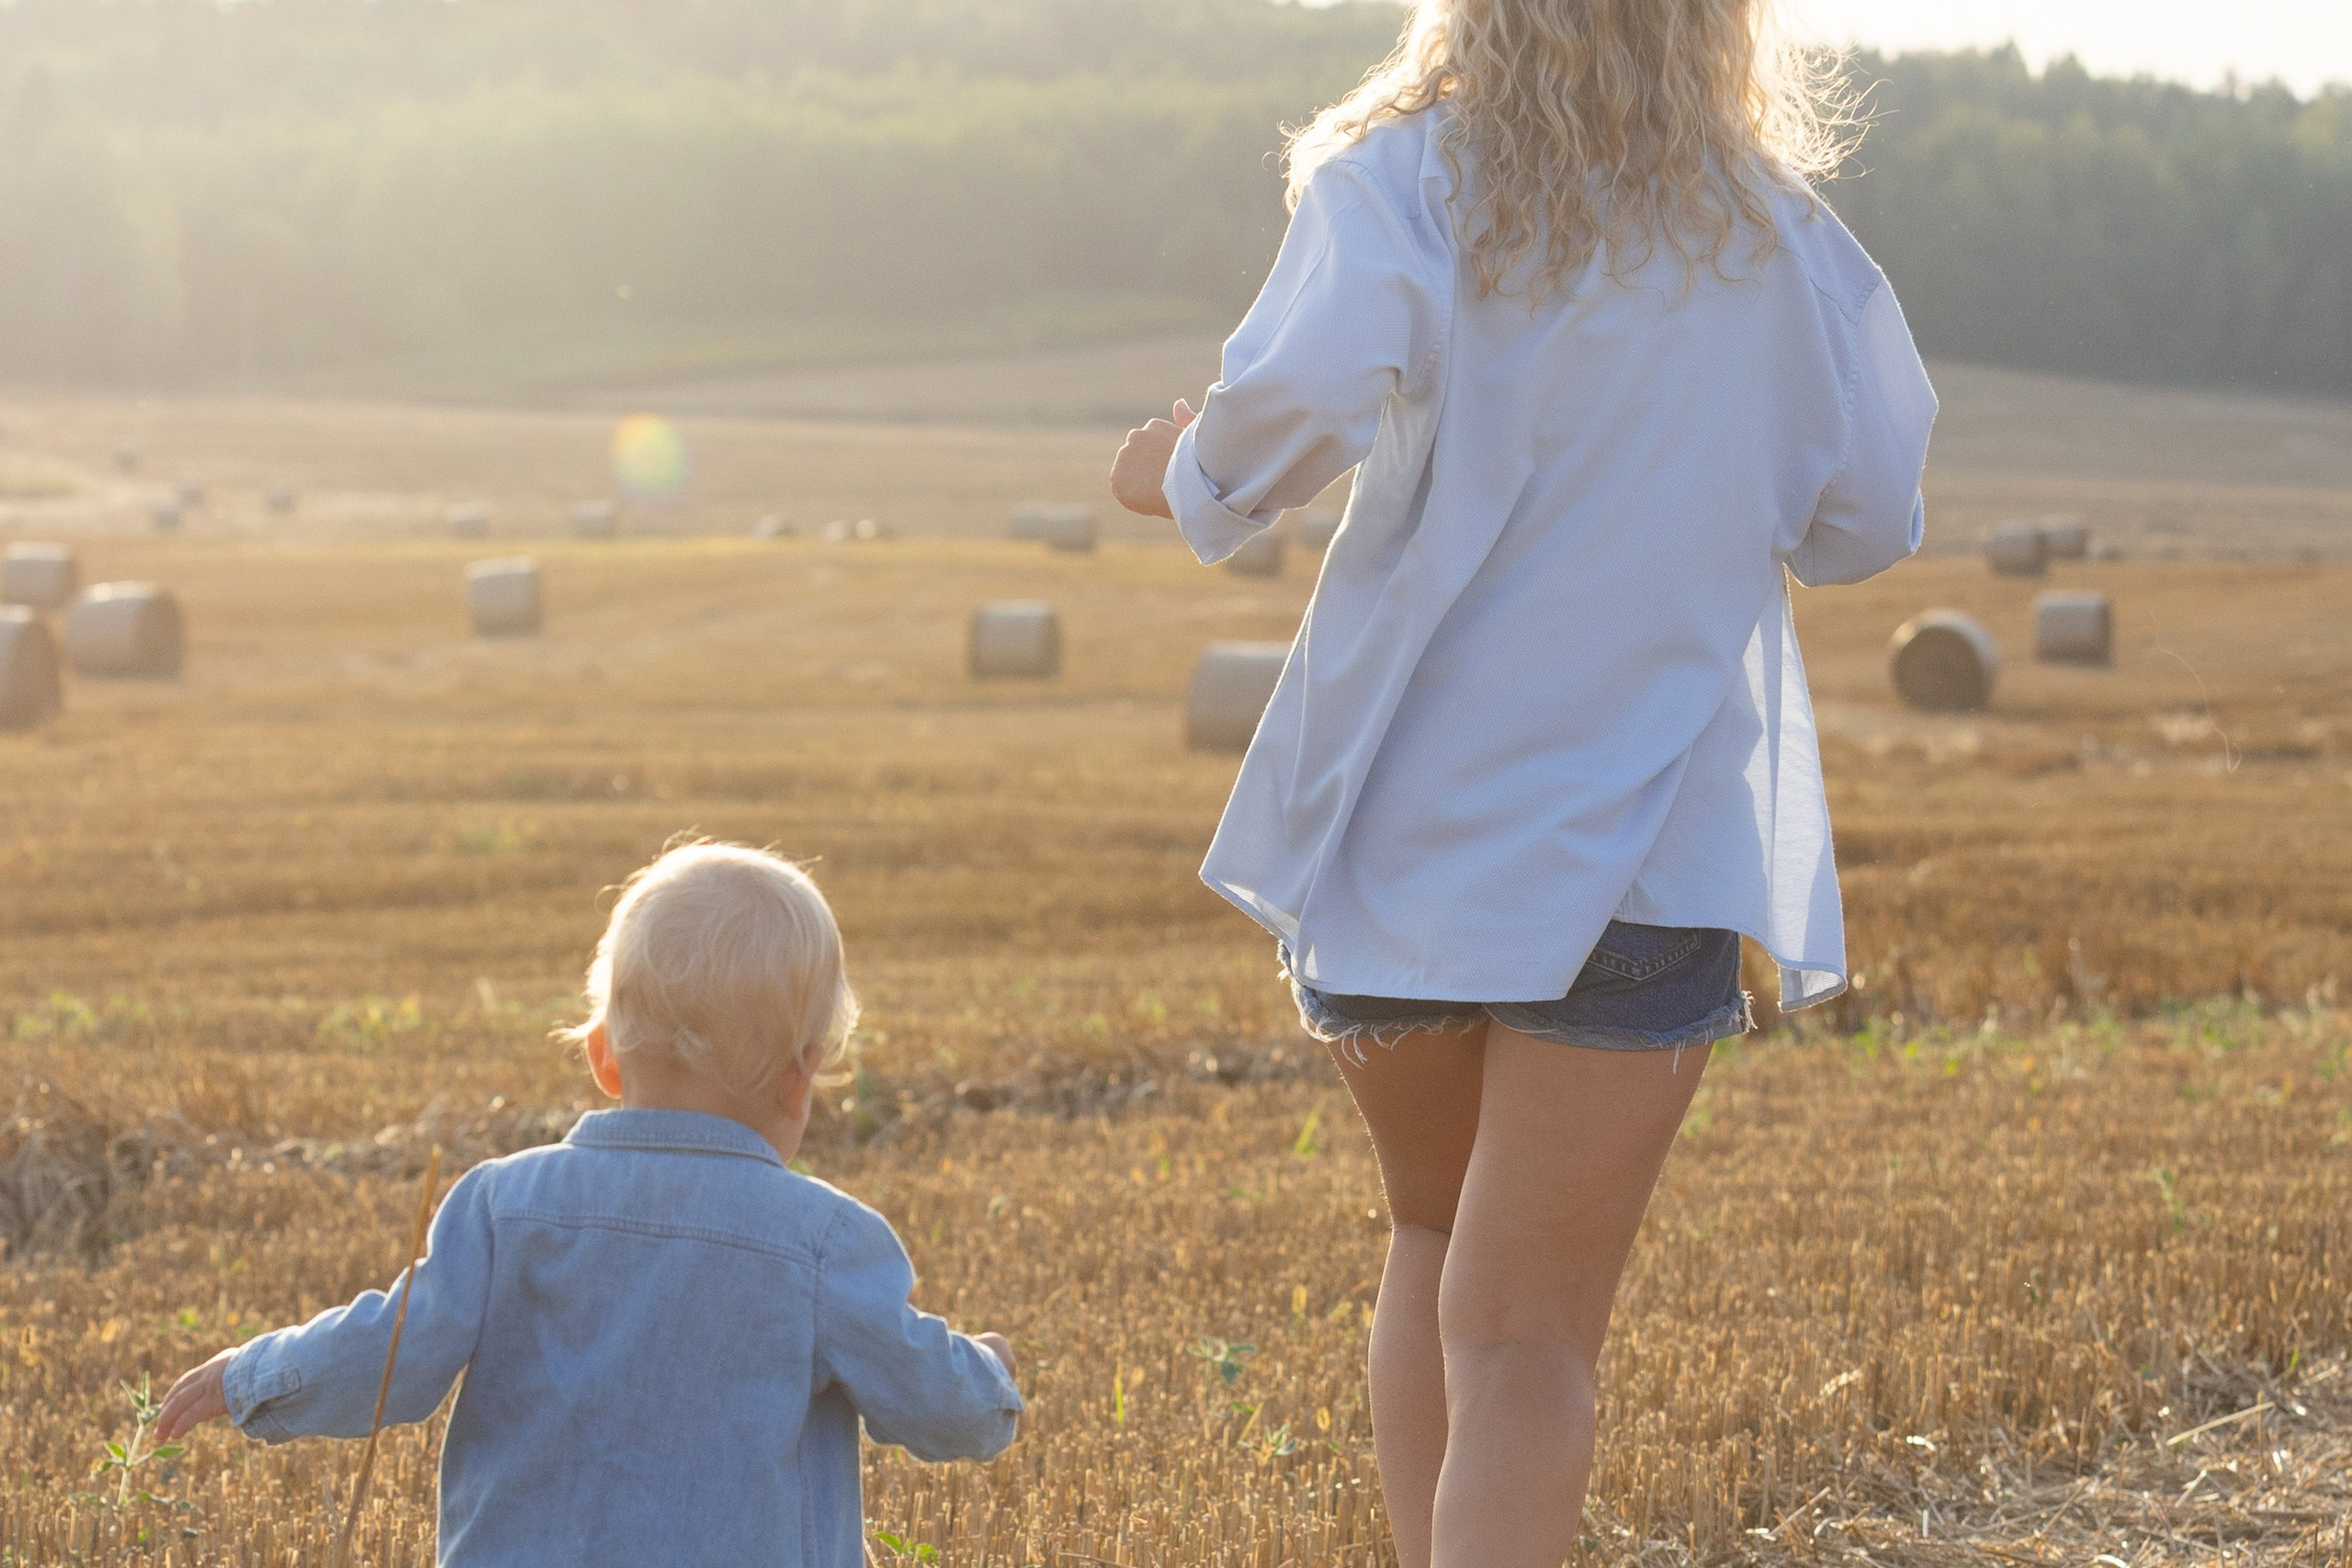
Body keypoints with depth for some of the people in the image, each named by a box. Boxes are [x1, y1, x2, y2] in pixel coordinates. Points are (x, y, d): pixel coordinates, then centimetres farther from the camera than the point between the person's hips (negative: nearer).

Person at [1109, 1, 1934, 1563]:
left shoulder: (1403, 182, -4)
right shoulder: (1781, 243, 2)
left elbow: (1309, 390, -22)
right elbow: (1864, 521, 11)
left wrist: (1195, 477, -2)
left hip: (1400, 821, 1)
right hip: (1636, 839, -1)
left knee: (1440, 1245, 24)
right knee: (1525, 1342, -2)